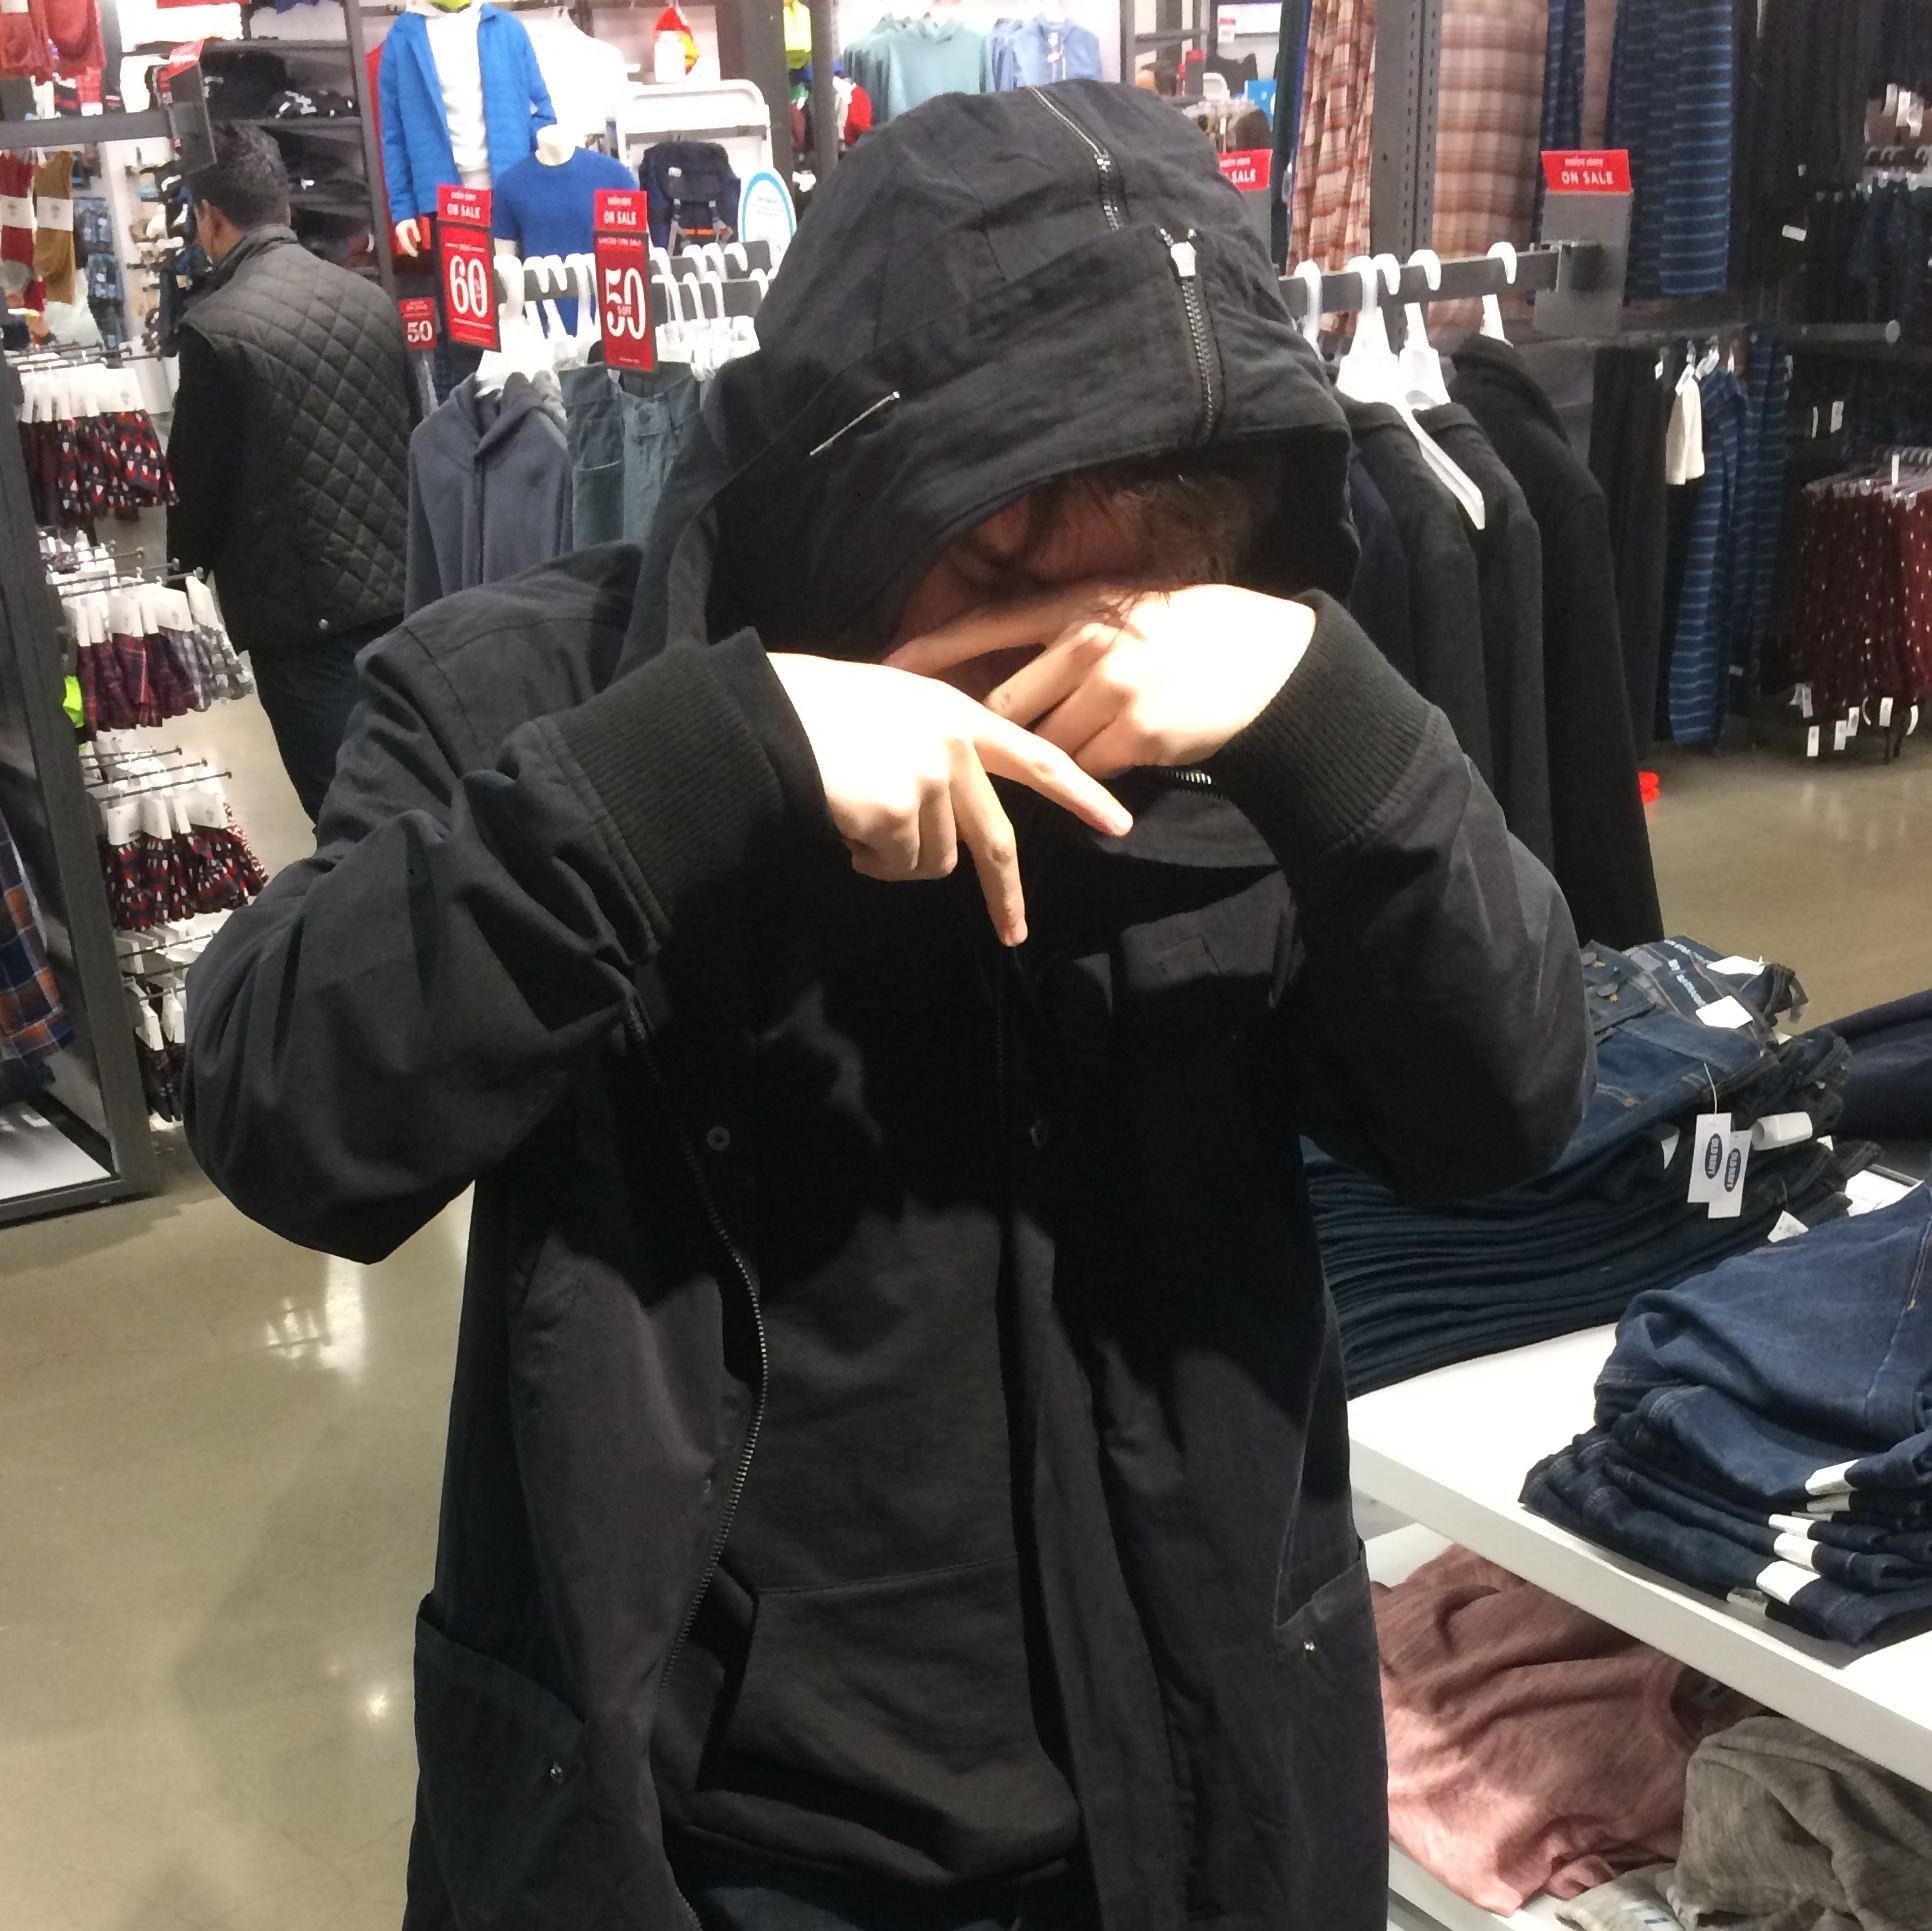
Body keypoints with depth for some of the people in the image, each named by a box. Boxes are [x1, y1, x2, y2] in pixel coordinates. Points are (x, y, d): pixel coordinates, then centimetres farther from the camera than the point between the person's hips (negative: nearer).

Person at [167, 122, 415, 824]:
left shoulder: (214, 326, -14)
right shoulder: (371, 299, 4)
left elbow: (200, 478, -8)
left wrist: (187, 553, 12)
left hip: (301, 609, -6)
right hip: (397, 585, 6)